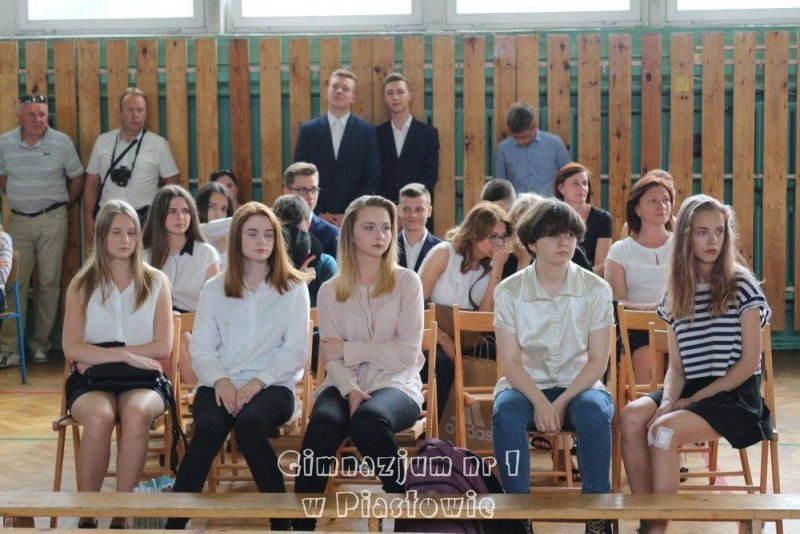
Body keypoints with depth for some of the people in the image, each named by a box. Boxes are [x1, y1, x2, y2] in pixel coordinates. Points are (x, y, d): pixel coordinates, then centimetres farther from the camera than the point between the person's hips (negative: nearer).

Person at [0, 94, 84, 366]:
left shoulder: (61, 142, -5)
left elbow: (77, 177, 6)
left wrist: (63, 203, 8)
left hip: (52, 220, -1)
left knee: (49, 283, 2)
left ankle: (41, 343, 12)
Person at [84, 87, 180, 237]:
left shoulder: (159, 144, 1)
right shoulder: (103, 141, 7)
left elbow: (171, 183, 5)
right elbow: (92, 182, 10)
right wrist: (88, 218, 5)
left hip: (143, 219, -2)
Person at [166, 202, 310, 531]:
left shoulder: (293, 288, 9)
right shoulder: (214, 289, 14)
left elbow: (295, 351, 1)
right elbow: (201, 348, 7)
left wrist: (258, 381, -14)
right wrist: (220, 380, -14)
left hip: (273, 385, -1)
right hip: (220, 384, 1)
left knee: (250, 423, -36)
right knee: (210, 427, -33)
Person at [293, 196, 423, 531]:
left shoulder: (406, 282, 5)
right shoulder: (330, 291, 11)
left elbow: (407, 353, -5)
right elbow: (332, 359, 2)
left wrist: (347, 349, -7)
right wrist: (350, 390, -19)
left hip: (396, 384, -1)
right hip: (345, 386, 2)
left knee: (368, 419, -36)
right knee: (324, 422, -33)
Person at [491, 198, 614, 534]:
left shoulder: (596, 289, -4)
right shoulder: (509, 291, -4)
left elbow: (597, 361, -6)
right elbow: (510, 362, -6)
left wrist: (561, 403, -19)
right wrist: (540, 403, -23)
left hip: (578, 385, 0)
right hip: (526, 384, 0)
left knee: (595, 412, -34)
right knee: (505, 414, -33)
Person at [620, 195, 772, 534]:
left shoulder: (741, 286, -3)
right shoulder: (677, 293, 12)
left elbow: (749, 362, -7)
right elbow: (676, 365, 10)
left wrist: (694, 399, -12)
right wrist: (668, 400, -12)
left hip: (736, 395, -5)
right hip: (690, 393, 5)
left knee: (665, 429, -31)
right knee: (632, 416, -25)